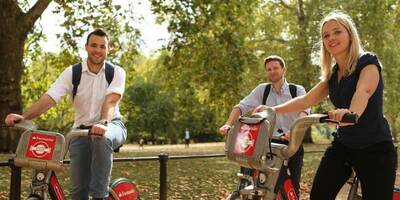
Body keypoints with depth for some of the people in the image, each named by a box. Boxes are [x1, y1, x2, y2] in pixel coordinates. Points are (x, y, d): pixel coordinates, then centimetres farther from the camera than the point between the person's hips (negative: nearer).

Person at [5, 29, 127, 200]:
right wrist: (23, 117, -34)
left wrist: (103, 123, -46)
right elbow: (49, 98, -17)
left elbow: (111, 100, -25)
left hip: (112, 125, -2)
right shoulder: (72, 73, -5)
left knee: (102, 138, -39)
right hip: (81, 129, 2)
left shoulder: (116, 72, -7)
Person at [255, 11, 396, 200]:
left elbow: (363, 91, -33)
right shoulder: (332, 74, 9)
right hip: (342, 146, 6)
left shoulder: (368, 62, -13)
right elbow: (306, 100, 8)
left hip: (375, 148, -6)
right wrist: (271, 109, -3)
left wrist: (352, 113, -55)